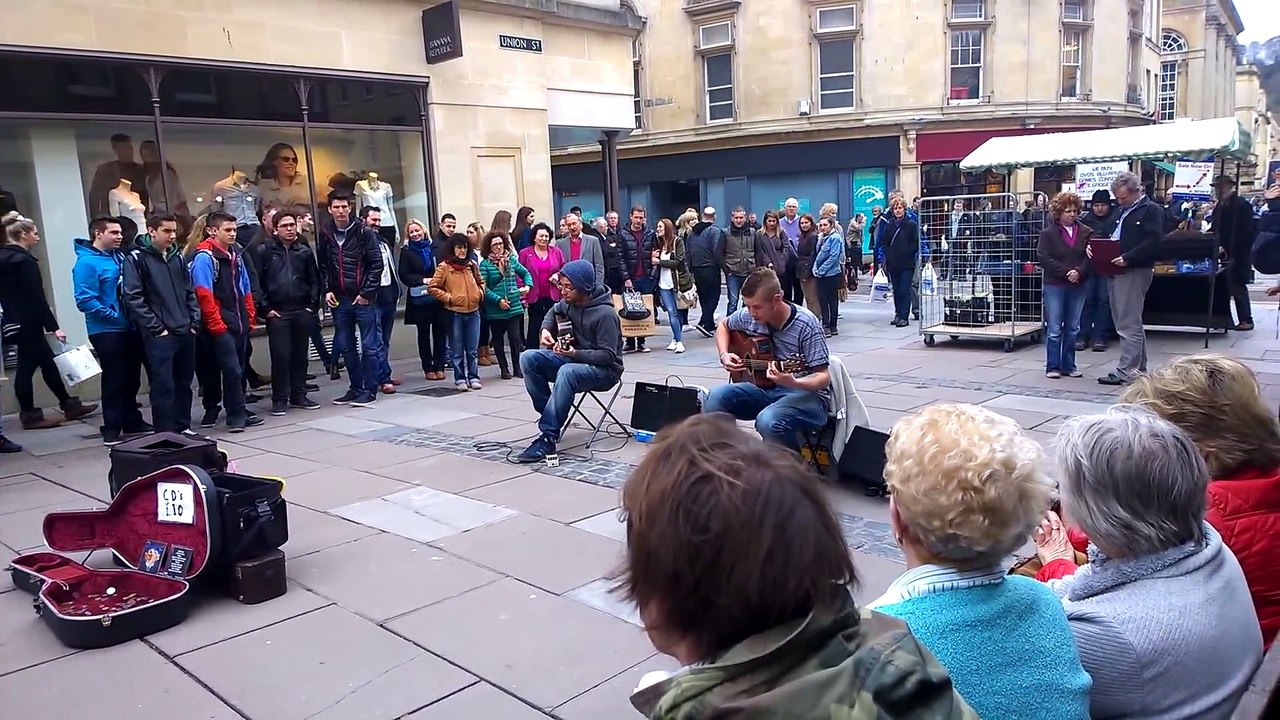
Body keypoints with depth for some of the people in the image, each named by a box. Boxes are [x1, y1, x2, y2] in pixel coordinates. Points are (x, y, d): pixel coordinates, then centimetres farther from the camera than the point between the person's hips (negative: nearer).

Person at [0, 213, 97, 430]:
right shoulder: (24, 261, -16)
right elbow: (37, 299, -19)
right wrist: (53, 327, -17)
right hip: (27, 324, -9)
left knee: (47, 361, 14)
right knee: (27, 366, -1)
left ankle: (69, 405, 21)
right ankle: (30, 416, 7)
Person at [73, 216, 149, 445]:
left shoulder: (119, 257, 10)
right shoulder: (87, 262, -13)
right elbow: (85, 301, -19)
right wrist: (114, 315, -17)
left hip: (130, 328, 7)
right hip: (107, 331, -7)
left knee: (132, 377, 15)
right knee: (114, 380, -1)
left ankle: (133, 422, 27)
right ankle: (112, 429, 10)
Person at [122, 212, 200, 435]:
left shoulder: (177, 256, 14)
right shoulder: (136, 258, -4)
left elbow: (190, 292, 18)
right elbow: (133, 298, -10)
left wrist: (195, 322, 7)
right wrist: (156, 328, -12)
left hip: (186, 332, 6)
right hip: (159, 336, -6)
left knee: (184, 383, 12)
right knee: (163, 385, -5)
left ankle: (183, 427, 22)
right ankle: (165, 432, 1)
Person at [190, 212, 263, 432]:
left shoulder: (235, 254, 14)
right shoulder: (204, 257, -10)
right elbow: (204, 294, -16)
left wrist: (250, 316, 13)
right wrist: (216, 323, -18)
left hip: (240, 323, 8)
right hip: (220, 326, -8)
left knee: (239, 368, 12)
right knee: (232, 369, -9)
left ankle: (239, 411, 20)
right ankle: (236, 415, -2)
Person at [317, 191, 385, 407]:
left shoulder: (364, 232, -5)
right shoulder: (325, 234, 6)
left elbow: (377, 264, -7)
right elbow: (322, 266, 14)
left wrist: (367, 293, -11)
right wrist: (326, 290, 2)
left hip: (364, 299, -4)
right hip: (339, 299, 5)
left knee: (370, 346, 0)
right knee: (345, 347, 11)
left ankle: (370, 390, 8)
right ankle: (356, 388, 22)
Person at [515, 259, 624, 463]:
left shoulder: (605, 314, -22)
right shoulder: (568, 303, 0)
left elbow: (608, 356, -22)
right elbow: (554, 312, 24)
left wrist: (575, 353, -34)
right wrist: (545, 329, 3)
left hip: (604, 370, -7)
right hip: (572, 359, 7)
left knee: (566, 372, -39)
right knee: (528, 358, -14)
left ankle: (548, 438, -35)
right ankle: (551, 415, -11)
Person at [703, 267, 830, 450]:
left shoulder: (806, 325, -19)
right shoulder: (748, 316, -3)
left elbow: (823, 377, -17)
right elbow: (723, 325, 21)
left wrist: (793, 383, -38)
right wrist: (724, 355, 1)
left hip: (807, 394, -5)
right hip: (767, 388, 6)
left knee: (768, 421, -36)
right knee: (716, 397, -21)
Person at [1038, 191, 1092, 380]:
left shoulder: (1086, 232, 6)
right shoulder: (1048, 233, -2)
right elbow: (1044, 258, -9)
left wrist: (1079, 272, -17)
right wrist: (1066, 272, -15)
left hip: (1078, 285, 3)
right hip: (1054, 285, -3)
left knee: (1072, 328, 9)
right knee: (1054, 328, -1)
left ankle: (1068, 365, 17)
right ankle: (1053, 366, 6)